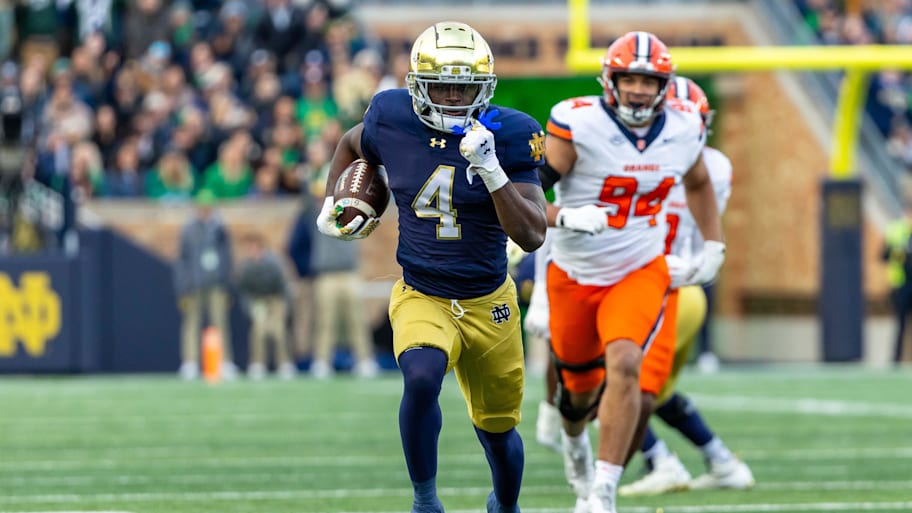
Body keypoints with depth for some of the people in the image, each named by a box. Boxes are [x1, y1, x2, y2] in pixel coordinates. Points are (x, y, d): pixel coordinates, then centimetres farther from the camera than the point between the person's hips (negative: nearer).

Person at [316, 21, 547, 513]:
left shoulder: (507, 135, -14)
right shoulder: (392, 120, -9)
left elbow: (531, 236, -21)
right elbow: (352, 145, 18)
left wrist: (491, 171, -32)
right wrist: (333, 204, 9)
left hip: (488, 303, 1)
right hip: (420, 299, 0)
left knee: (498, 433, 14)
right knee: (421, 377, -33)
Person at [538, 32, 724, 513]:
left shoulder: (683, 131, -5)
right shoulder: (578, 125, -19)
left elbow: (697, 185, 19)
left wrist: (713, 246, 11)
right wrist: (565, 216, -36)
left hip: (641, 273, 1)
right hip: (575, 275, -1)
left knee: (624, 366, -26)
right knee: (580, 389, 16)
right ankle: (573, 440, 55)